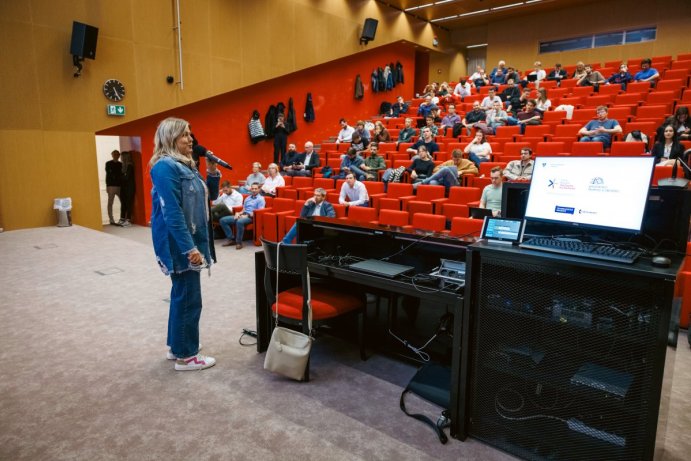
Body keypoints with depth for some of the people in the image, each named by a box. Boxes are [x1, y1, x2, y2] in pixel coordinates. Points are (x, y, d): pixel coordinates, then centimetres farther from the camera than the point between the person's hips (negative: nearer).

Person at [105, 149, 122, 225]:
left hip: (119, 186, 3)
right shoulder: (108, 164, 2)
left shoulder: (120, 164, 12)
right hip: (111, 186, -3)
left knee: (123, 202, -2)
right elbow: (107, 175, -1)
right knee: (110, 203, 0)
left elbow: (122, 175, 11)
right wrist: (107, 186, -7)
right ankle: (111, 220, 1)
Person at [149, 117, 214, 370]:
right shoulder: (165, 167, -16)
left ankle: (176, 346, 31)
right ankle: (185, 356, 10)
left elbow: (201, 198, 21)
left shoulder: (185, 165, 12)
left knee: (182, 294, 17)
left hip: (188, 239, 10)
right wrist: (189, 247, -25)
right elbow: (172, 212, -23)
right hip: (179, 243, -10)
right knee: (189, 298, -3)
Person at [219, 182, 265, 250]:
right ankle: (231, 239, -6)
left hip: (251, 217, -8)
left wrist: (247, 215, -17)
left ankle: (239, 242, -25)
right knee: (223, 220, -6)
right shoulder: (247, 198, 23)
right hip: (243, 215, 8)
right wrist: (238, 213, -1)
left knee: (239, 222, -41)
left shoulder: (260, 199, 0)